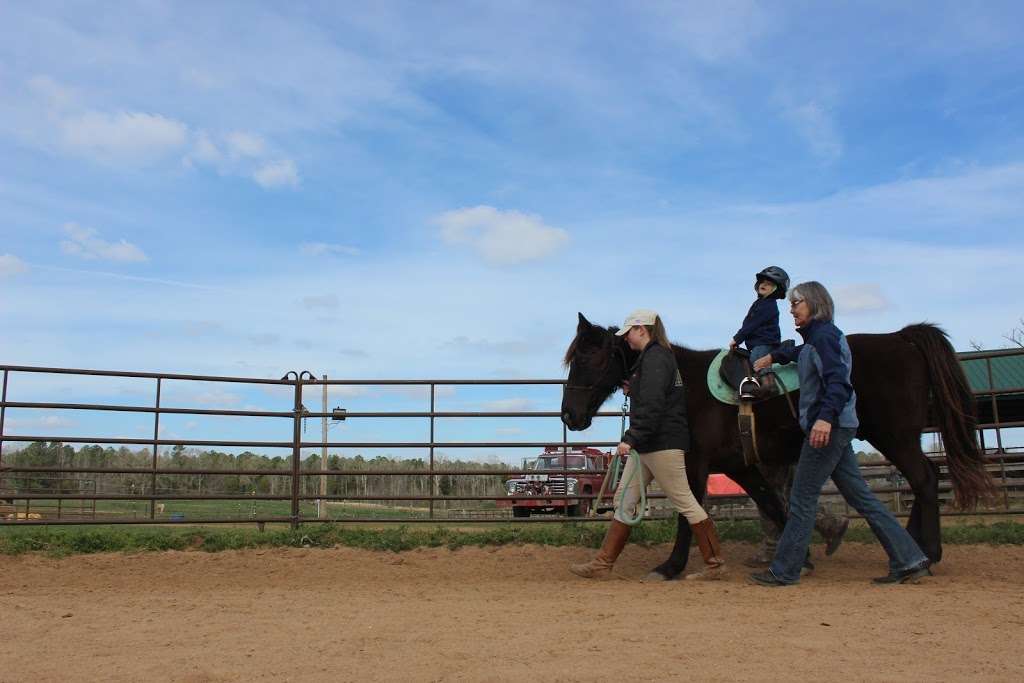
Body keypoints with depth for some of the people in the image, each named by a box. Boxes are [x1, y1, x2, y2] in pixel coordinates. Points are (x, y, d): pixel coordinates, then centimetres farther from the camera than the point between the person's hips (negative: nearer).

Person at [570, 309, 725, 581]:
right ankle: (603, 563, 14)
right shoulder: (652, 357, 16)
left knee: (685, 502, -2)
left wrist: (631, 438, -28)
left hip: (662, 445, -11)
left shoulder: (655, 359, -16)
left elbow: (651, 406, -26)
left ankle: (715, 564, 9)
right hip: (646, 446, 11)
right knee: (624, 499, 10)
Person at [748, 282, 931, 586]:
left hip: (827, 428, -10)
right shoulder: (814, 337, 17)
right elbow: (800, 351, 42)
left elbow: (837, 381, -25)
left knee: (802, 500, -3)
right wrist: (773, 357, 52)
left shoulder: (824, 335, -12)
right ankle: (909, 560, 12)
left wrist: (826, 416, -37)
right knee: (861, 497, 11)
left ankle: (783, 571, 4)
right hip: (835, 429, 10)